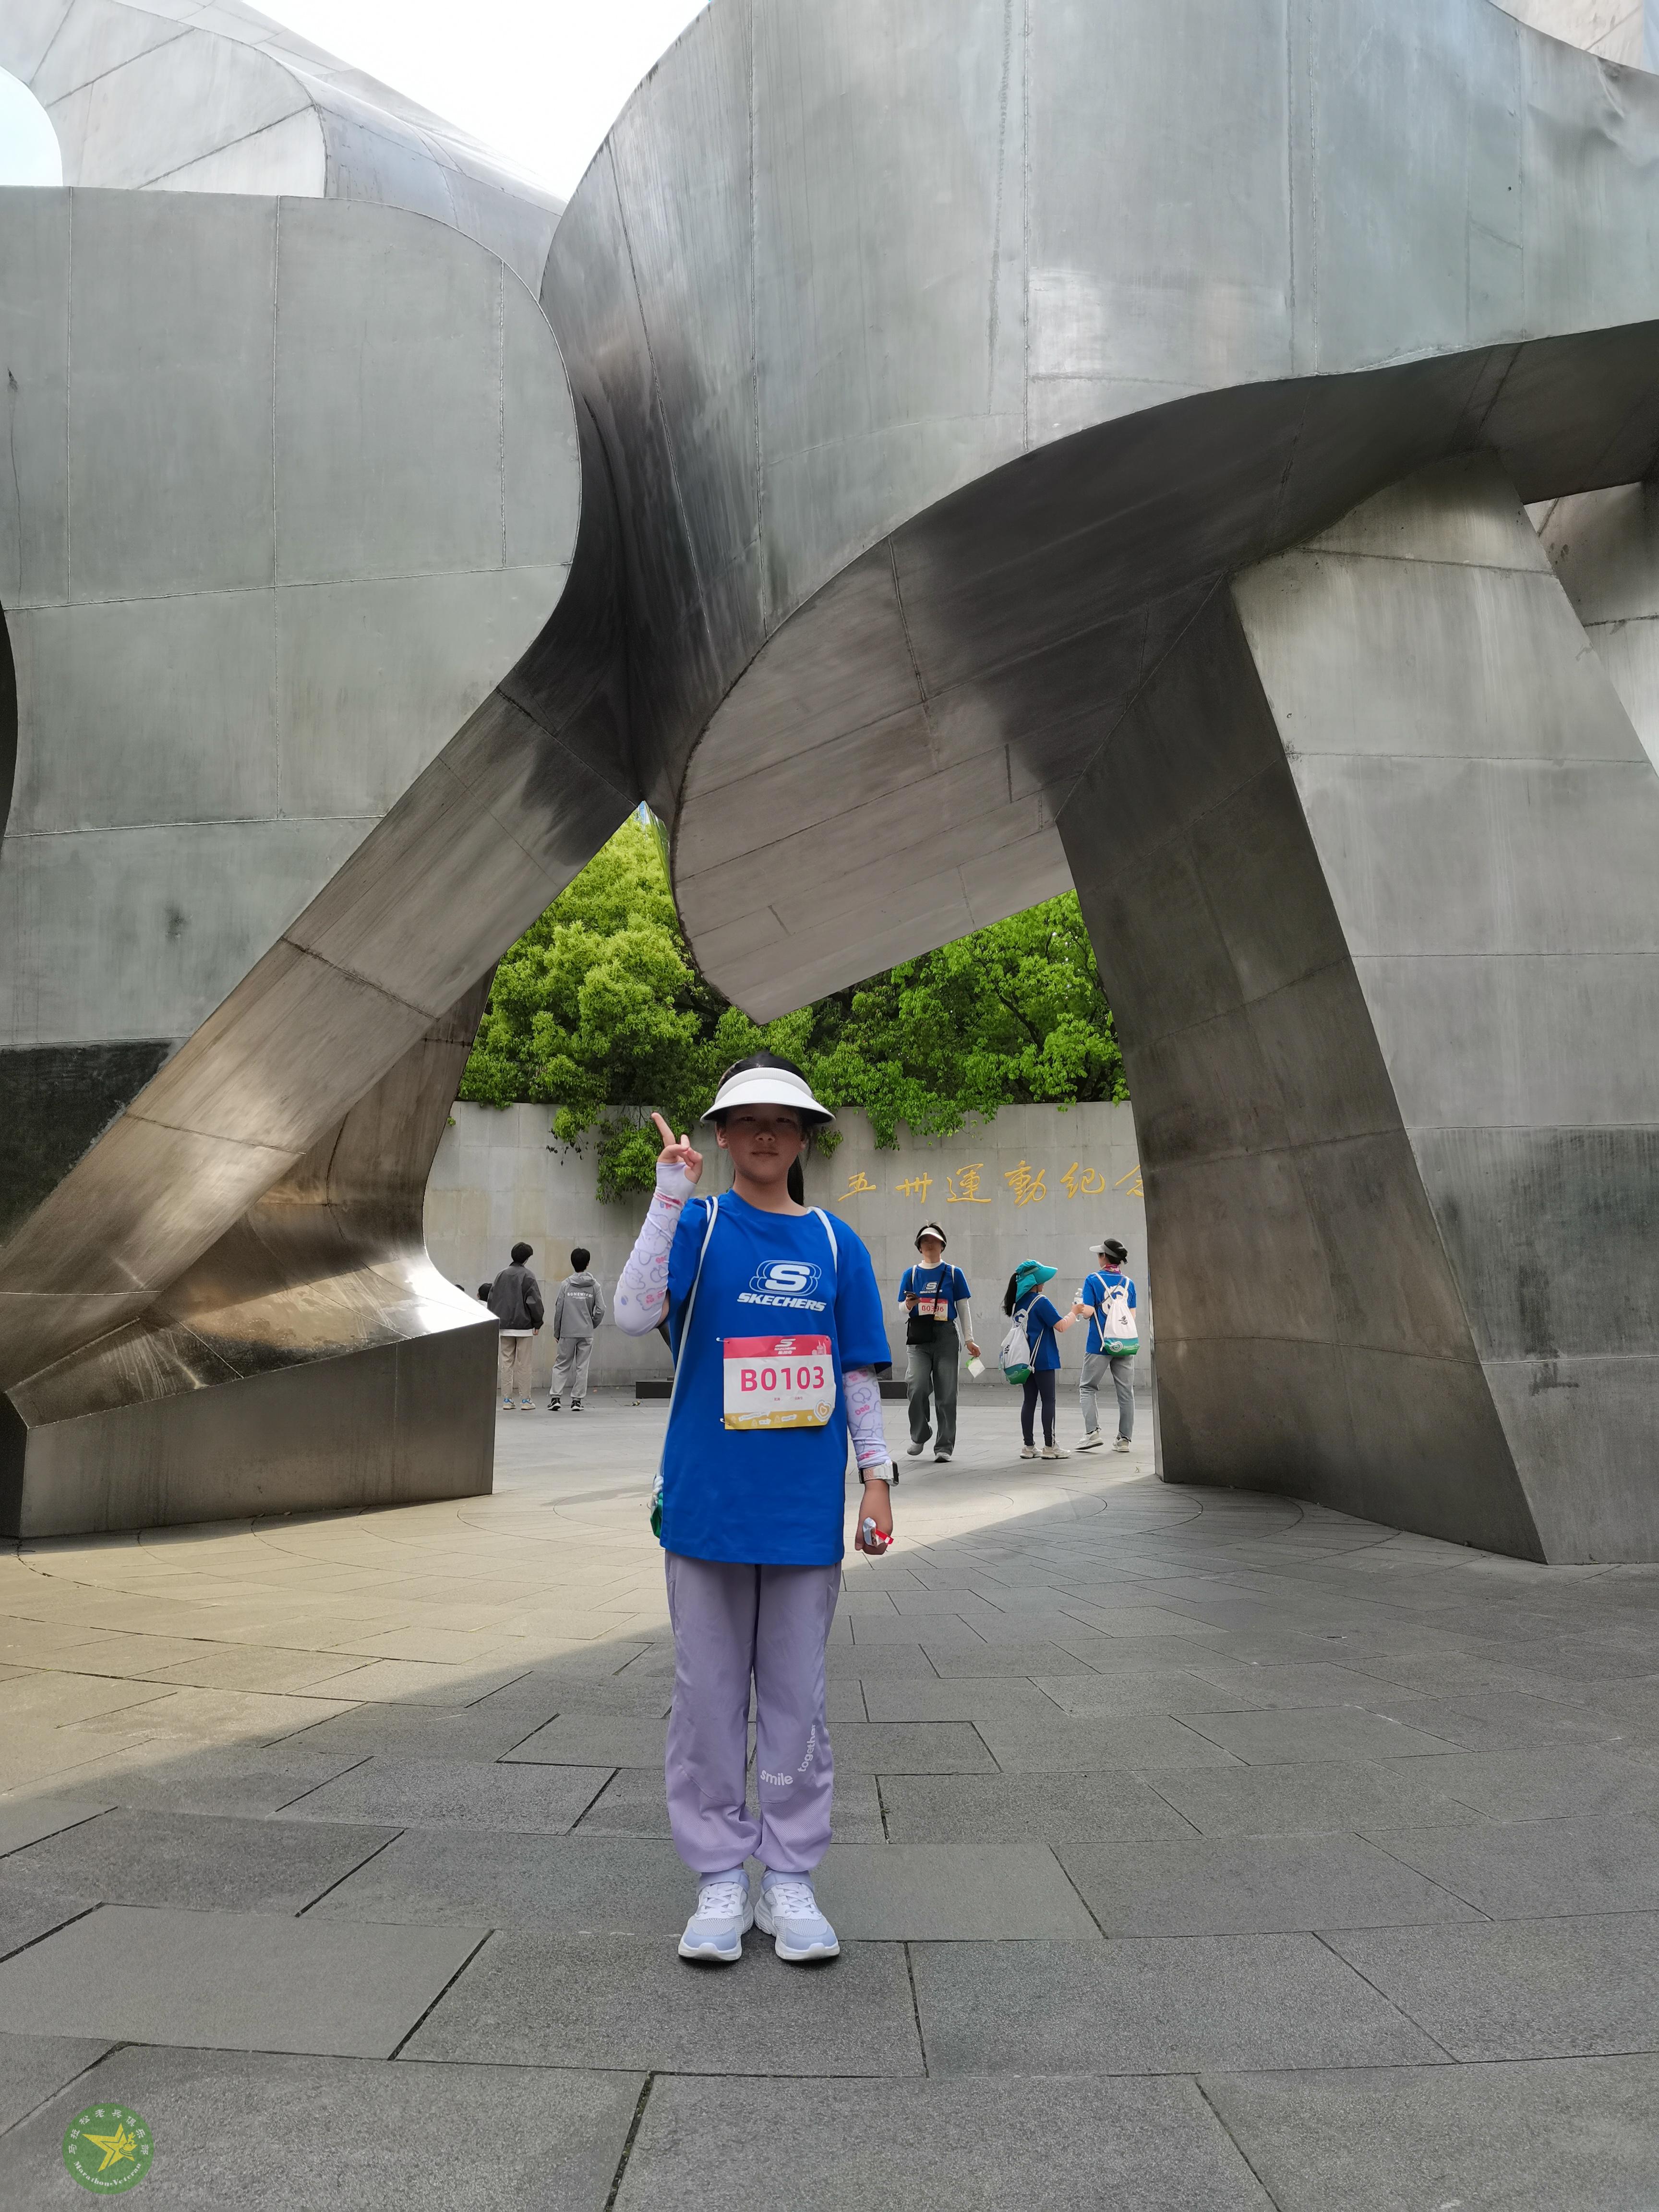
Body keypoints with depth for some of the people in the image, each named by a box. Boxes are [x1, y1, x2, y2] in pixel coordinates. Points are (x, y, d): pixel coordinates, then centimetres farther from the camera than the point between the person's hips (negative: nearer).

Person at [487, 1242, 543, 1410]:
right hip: (524, 1326, -4)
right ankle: (525, 1401, 2)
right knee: (524, 1364, 0)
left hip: (504, 1327, 4)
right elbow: (535, 1302, -11)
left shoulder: (502, 1275, 9)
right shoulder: (527, 1276, -7)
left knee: (506, 1363, 8)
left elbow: (491, 1300, 10)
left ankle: (506, 1400, 7)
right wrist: (538, 1323, -1)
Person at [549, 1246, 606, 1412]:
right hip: (587, 1333, 1)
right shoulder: (594, 1286, 0)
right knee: (582, 1367, 6)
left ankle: (555, 1397, 1)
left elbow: (558, 1309, -3)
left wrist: (557, 1331, 7)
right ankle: (577, 1400, 6)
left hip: (567, 1332, -1)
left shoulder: (566, 1284, -3)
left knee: (561, 1365, 9)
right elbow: (600, 1310, -3)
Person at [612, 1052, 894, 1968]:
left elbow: (859, 1373, 10)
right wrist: (671, 1194, -22)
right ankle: (719, 1882, 20)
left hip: (806, 1510, 2)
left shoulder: (835, 1244, 6)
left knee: (796, 1696, 9)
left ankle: (790, 1881, 22)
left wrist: (876, 1475, 4)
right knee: (709, 1693, 7)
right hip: (707, 1502, -1)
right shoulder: (697, 1225, 0)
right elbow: (634, 1314, -18)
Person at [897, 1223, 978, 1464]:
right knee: (918, 1387, -15)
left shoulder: (954, 1273, 7)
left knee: (946, 1394, 0)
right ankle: (919, 1437, 8)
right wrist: (909, 1304, -12)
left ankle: (944, 1447, 9)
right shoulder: (911, 1274, 10)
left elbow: (964, 1308, 8)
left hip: (946, 1337, 0)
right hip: (918, 1337, 1)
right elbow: (902, 1308, 12)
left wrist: (970, 1340, 1)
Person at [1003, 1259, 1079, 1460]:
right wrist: (1074, 1312, 2)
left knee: (1029, 1401, 9)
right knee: (1048, 1401, -1)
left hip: (1024, 1359, 7)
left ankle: (1029, 1446, 10)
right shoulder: (1041, 1302, -13)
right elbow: (1061, 1326, -13)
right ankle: (1049, 1447, 1)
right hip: (1042, 1360, -7)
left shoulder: (1017, 1303, 9)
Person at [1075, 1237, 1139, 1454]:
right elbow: (1133, 1315, 9)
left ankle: (1093, 1432, -7)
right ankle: (1125, 1439, 10)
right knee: (1126, 1391, 8)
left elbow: (1088, 1311, -11)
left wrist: (1078, 1308, 9)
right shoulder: (1128, 1283, 8)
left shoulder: (1094, 1280, -5)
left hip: (1101, 1344, -4)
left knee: (1087, 1387, 8)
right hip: (1127, 1343, 4)